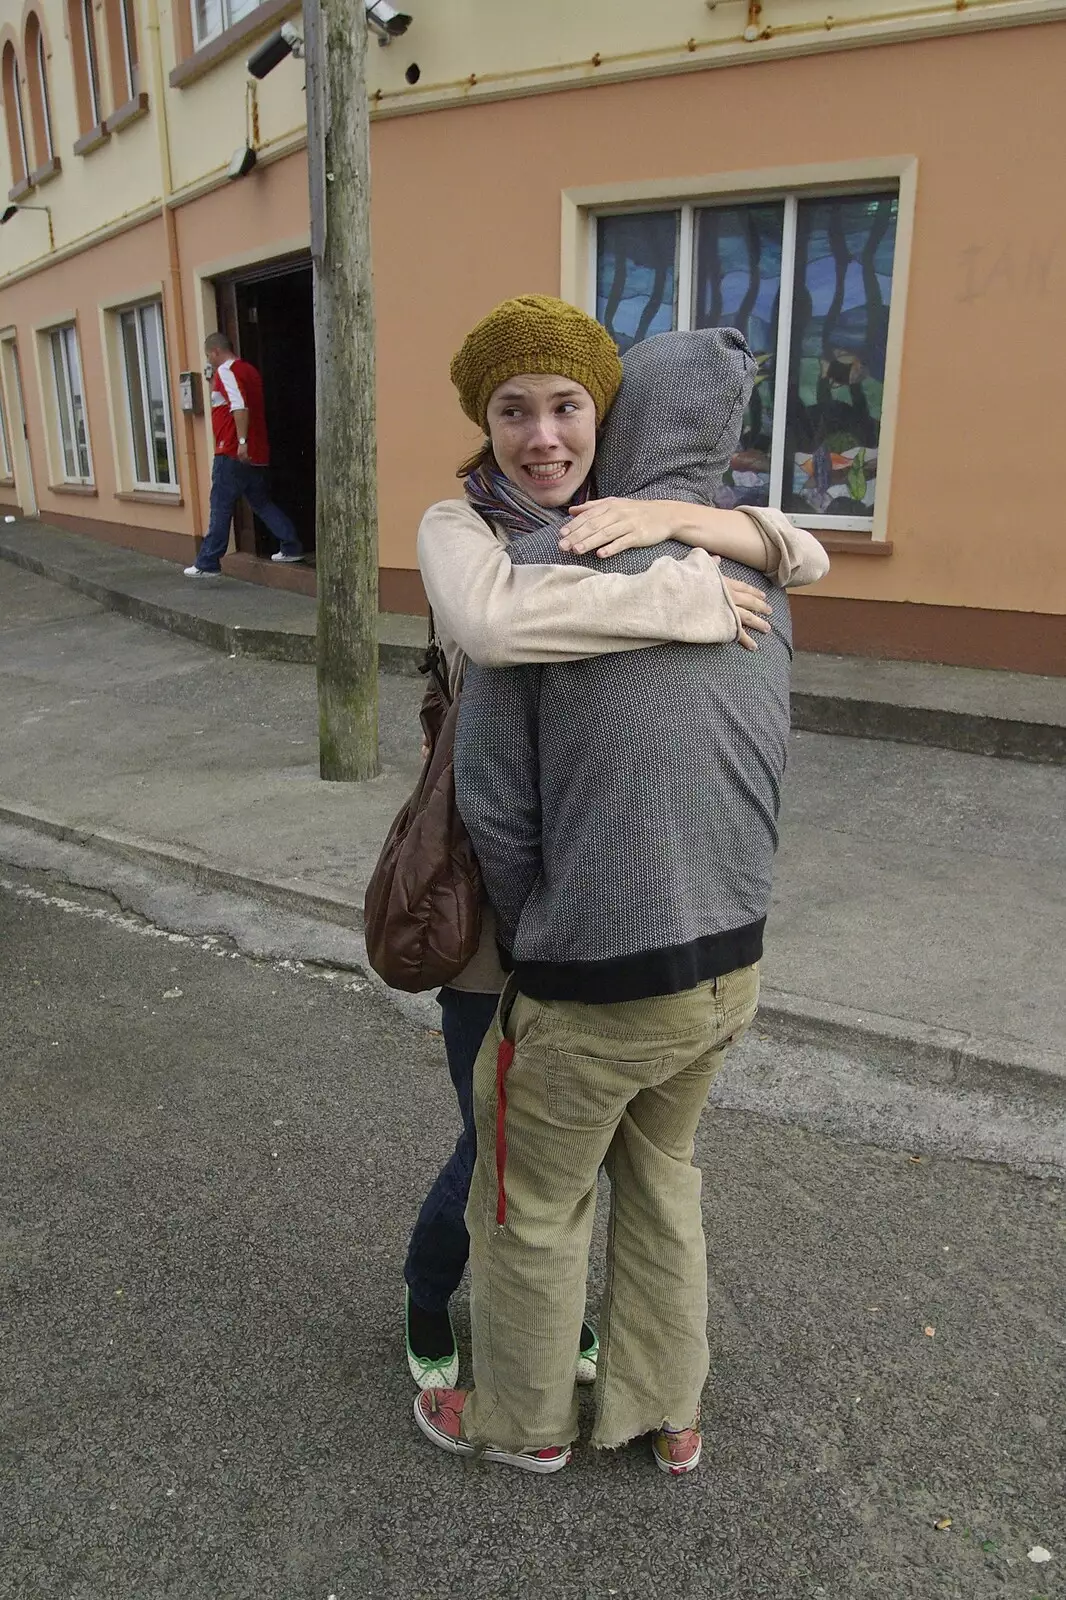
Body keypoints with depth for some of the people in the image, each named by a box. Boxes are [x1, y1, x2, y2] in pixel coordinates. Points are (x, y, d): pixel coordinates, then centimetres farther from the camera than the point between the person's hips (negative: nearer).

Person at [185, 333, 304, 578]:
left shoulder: (226, 371, -9)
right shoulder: (248, 369, 19)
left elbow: (240, 406, -24)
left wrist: (242, 441, -29)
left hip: (233, 453, -9)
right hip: (257, 453, 9)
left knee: (221, 508, -4)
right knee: (261, 503, 17)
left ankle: (207, 563, -1)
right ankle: (291, 547, 12)